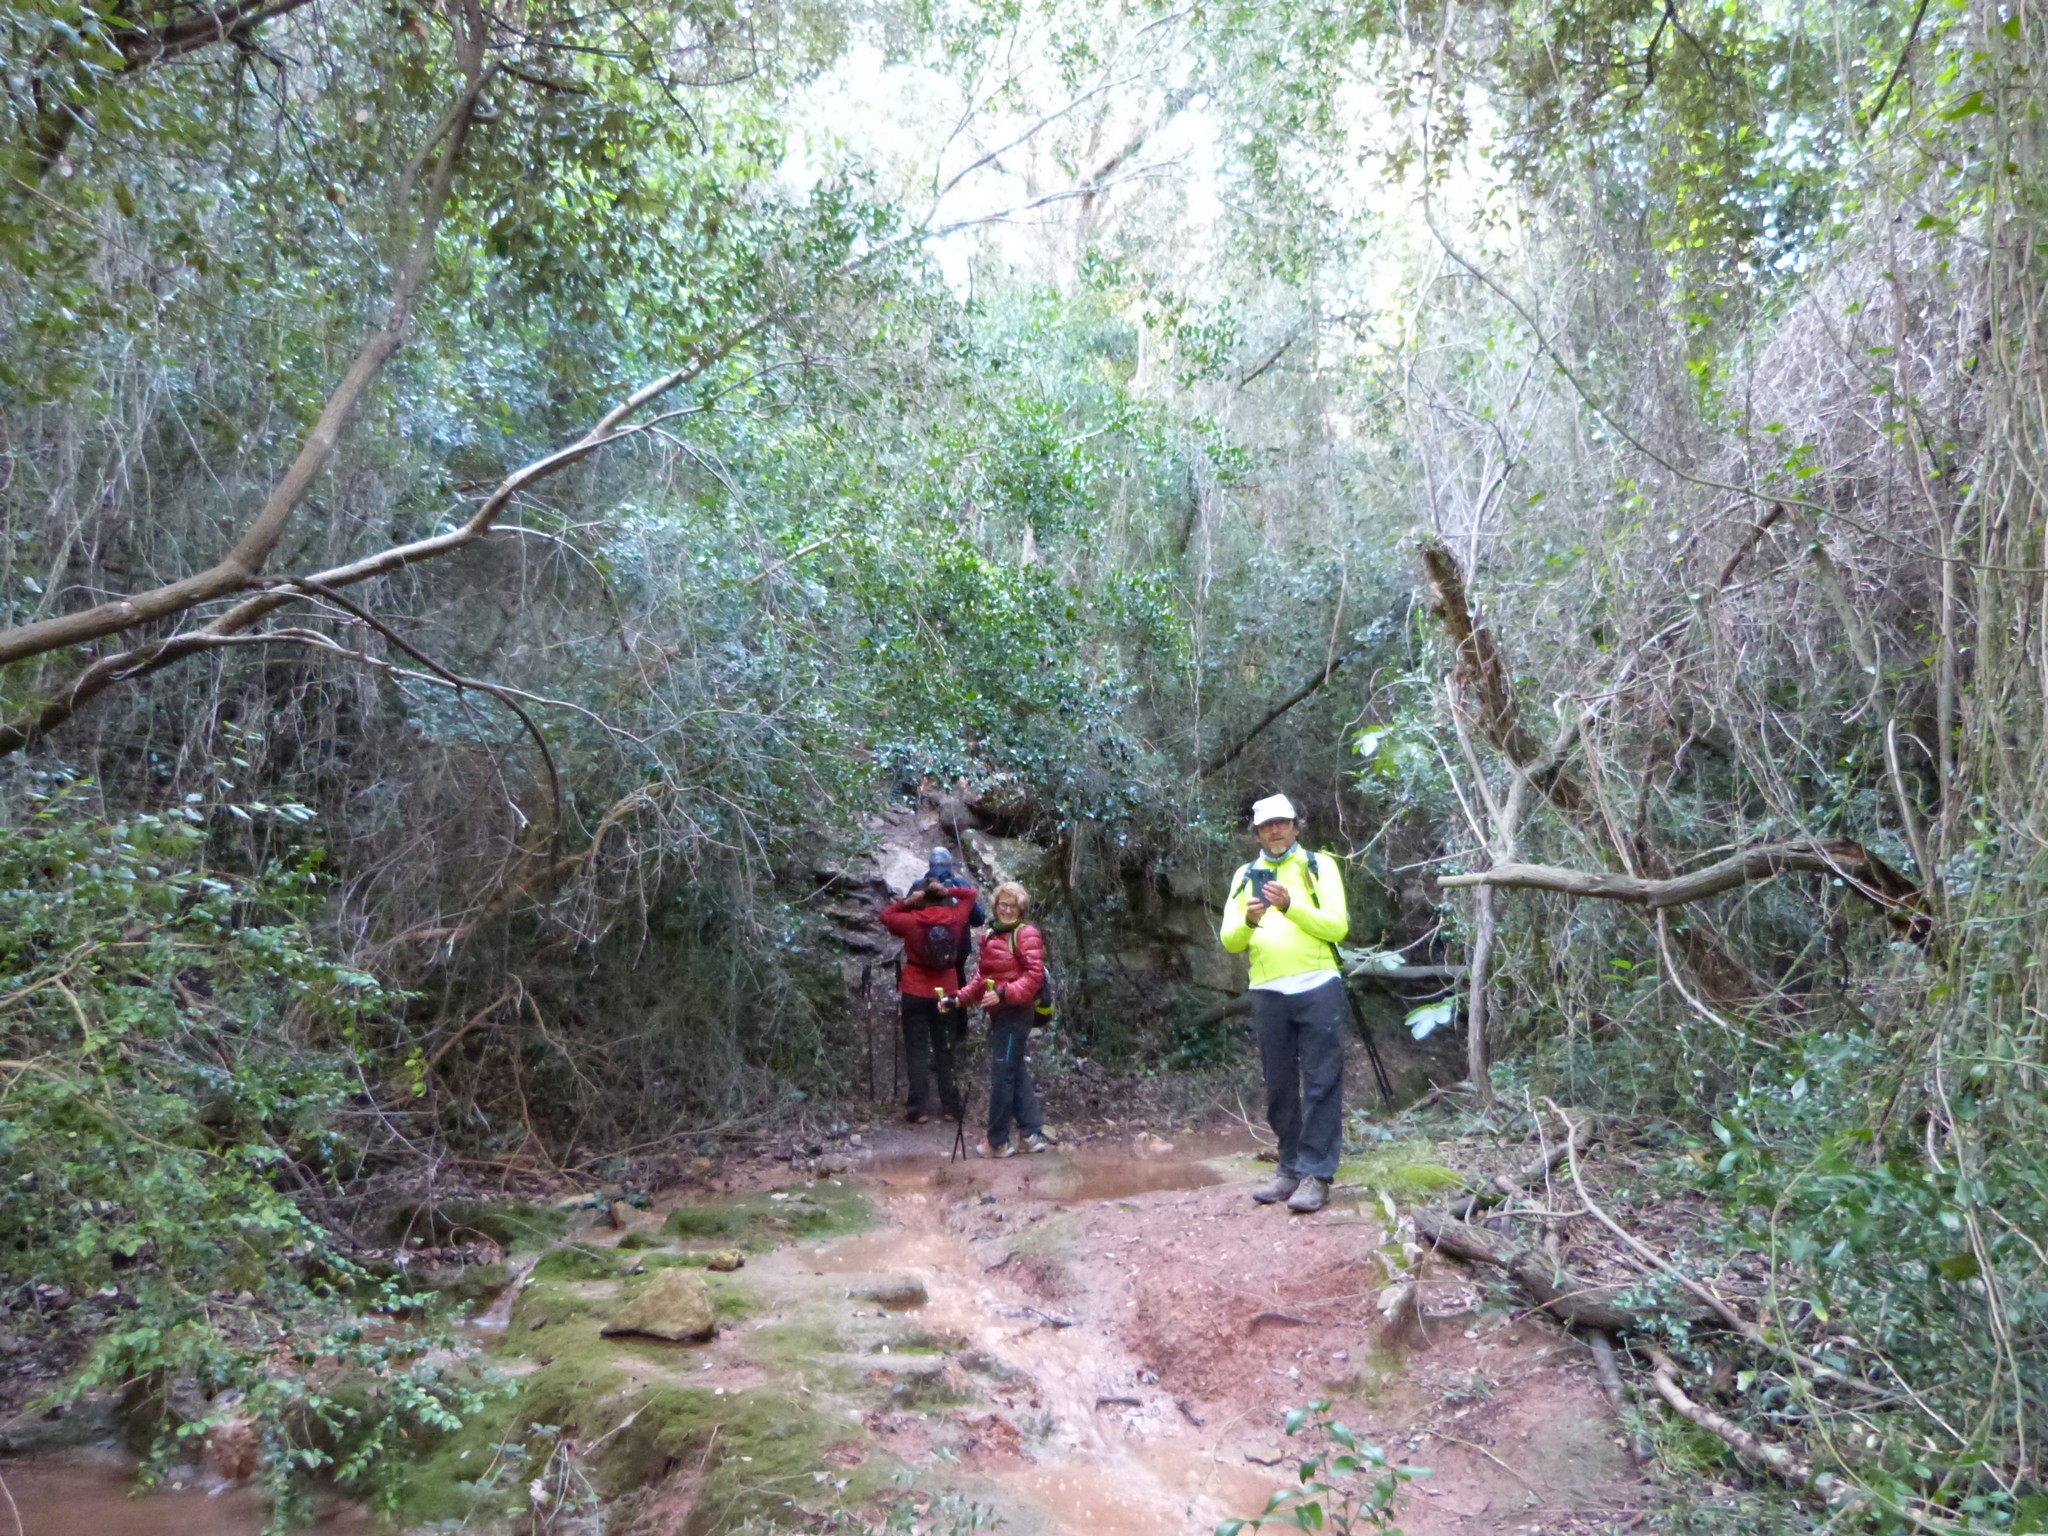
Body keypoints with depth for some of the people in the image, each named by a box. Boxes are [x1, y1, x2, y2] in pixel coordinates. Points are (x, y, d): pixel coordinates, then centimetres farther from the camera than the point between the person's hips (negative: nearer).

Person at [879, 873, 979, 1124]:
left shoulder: (911, 921, -11)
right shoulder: (955, 918, -5)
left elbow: (885, 915, 8)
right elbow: (971, 894, 10)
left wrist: (907, 901, -2)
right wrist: (948, 891, -4)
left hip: (916, 992, -2)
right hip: (946, 992, 2)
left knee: (917, 1050, 3)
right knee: (945, 1049, 12)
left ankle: (920, 1108, -2)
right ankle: (951, 1106, 12)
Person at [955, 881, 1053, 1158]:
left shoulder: (1026, 935, -10)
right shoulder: (991, 935, 13)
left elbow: (1035, 976, -17)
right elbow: (984, 977, 18)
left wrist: (1004, 994, -27)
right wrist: (961, 997, 6)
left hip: (1016, 1013, -8)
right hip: (999, 1013, 8)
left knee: (1002, 1075, -4)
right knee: (1016, 1073, 12)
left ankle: (998, 1141, 4)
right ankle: (1032, 1132, 19)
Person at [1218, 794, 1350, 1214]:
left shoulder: (1319, 866, 5)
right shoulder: (1245, 876, 14)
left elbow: (1337, 926, -6)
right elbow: (1230, 941, 8)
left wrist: (1290, 905, -19)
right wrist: (1248, 921, -14)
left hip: (1317, 988, -4)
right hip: (1268, 994, 4)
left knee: (1321, 1084, -3)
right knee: (1279, 1088, 9)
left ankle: (1317, 1175, -1)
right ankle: (1292, 1170, 18)